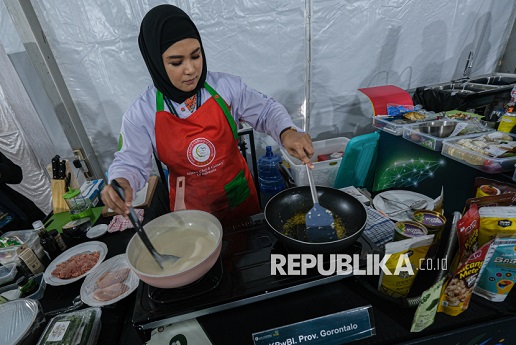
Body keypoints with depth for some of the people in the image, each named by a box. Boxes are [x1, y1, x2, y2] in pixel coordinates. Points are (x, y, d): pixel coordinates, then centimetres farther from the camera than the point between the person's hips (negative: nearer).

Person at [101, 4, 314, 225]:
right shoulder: (141, 114, -14)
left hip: (239, 195, 1)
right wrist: (121, 182, -31)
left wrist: (286, 132, -25)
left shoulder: (226, 86, -14)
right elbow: (131, 163, -9)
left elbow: (266, 111, -5)